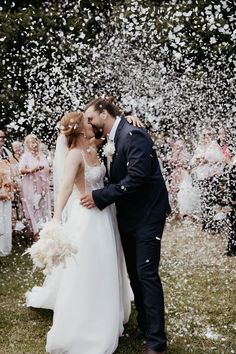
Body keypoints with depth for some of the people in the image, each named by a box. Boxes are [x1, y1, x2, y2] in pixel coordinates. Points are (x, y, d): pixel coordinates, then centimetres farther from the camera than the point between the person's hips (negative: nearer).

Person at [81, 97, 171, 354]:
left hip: (147, 215, -9)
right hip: (128, 217, 9)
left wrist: (100, 197, -22)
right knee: (134, 273, 15)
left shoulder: (134, 135, -18)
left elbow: (136, 178, -26)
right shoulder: (111, 142, 8)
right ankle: (144, 325, 31)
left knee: (146, 273, -6)